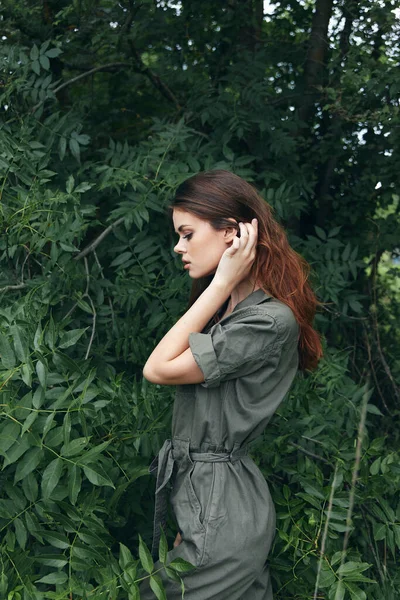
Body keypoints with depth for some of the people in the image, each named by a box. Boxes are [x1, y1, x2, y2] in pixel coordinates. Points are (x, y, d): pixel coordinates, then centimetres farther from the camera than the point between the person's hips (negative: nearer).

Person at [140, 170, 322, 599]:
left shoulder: (270, 322, -19)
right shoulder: (226, 308, 11)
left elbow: (158, 369, -18)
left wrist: (222, 282, -16)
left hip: (219, 507, -9)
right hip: (199, 496, 9)